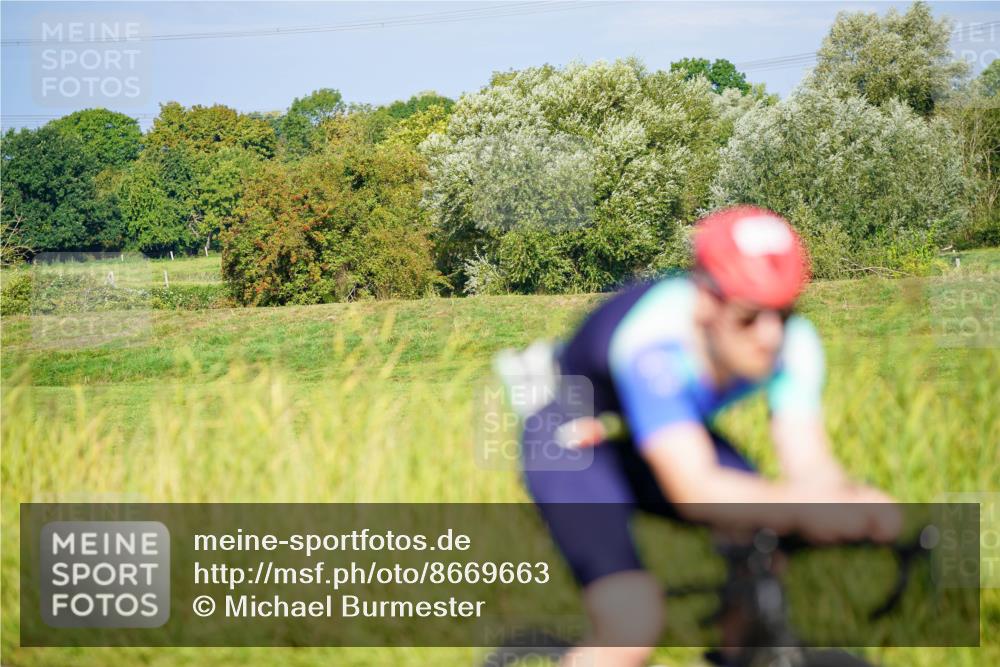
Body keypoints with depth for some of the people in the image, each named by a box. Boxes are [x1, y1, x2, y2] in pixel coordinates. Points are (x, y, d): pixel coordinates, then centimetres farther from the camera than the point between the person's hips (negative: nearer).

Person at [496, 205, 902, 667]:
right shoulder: (653, 339, -39)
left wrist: (856, 501, -51)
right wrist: (798, 506, -64)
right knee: (633, 627, -24)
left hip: (677, 434, 6)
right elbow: (692, 489, -48)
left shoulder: (792, 342, -22)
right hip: (572, 441, -6)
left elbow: (810, 463, -28)